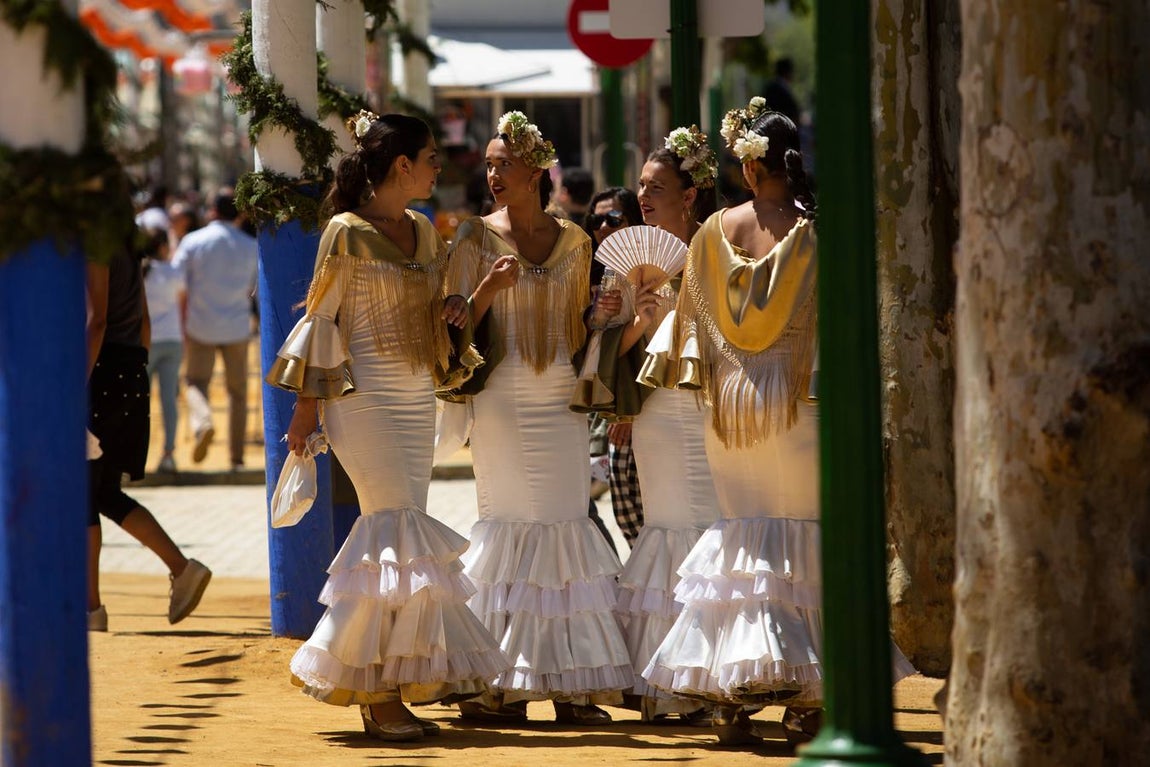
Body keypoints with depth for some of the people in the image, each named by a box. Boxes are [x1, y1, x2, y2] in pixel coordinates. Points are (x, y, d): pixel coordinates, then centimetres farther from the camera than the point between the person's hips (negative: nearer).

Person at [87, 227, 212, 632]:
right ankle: (182, 568, 5)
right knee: (104, 494, 13)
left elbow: (96, 320, -19)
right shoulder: (127, 250, 17)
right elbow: (142, 320, 20)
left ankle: (90, 607, -2)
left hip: (102, 370, -9)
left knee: (83, 490, -3)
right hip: (131, 372, 9)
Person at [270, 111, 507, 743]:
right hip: (363, 399, -7)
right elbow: (322, 321, -7)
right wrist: (306, 408, -7)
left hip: (416, 399, 7)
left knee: (404, 535, 6)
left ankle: (391, 691, 10)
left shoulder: (424, 232, 13)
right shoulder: (348, 233, -8)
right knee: (399, 531, -10)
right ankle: (378, 697, -5)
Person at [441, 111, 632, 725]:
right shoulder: (477, 237, 1)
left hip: (561, 399, 3)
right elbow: (457, 326, -3)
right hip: (501, 398, -3)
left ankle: (570, 685, 2)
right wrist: (488, 287, -19)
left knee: (566, 525, 0)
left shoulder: (573, 242, 9)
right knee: (510, 524, -4)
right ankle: (501, 689, 0)